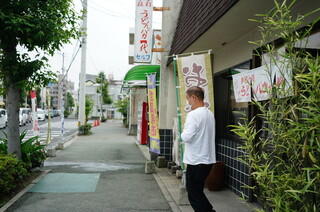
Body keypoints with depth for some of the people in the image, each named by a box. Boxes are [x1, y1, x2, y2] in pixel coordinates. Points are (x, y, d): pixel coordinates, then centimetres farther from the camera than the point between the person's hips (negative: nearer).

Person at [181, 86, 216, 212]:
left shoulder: (193, 114, -17)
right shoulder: (210, 114, 9)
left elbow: (187, 137, -23)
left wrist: (182, 133, -2)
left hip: (196, 162, -8)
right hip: (208, 160, 8)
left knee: (194, 195, 5)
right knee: (198, 192, 22)